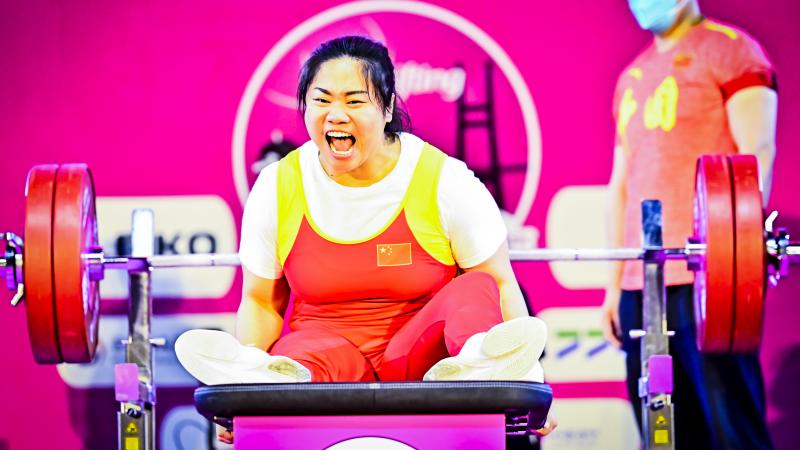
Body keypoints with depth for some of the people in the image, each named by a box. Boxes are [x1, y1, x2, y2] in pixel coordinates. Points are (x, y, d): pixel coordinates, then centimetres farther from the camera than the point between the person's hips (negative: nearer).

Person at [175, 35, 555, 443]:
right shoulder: (277, 188, 0)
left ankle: (472, 369, -60)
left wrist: (526, 384, -12)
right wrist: (248, 380, -11)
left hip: (420, 356, 0)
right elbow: (261, 301, 8)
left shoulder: (445, 181, -5)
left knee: (474, 291, -28)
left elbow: (500, 285, 0)